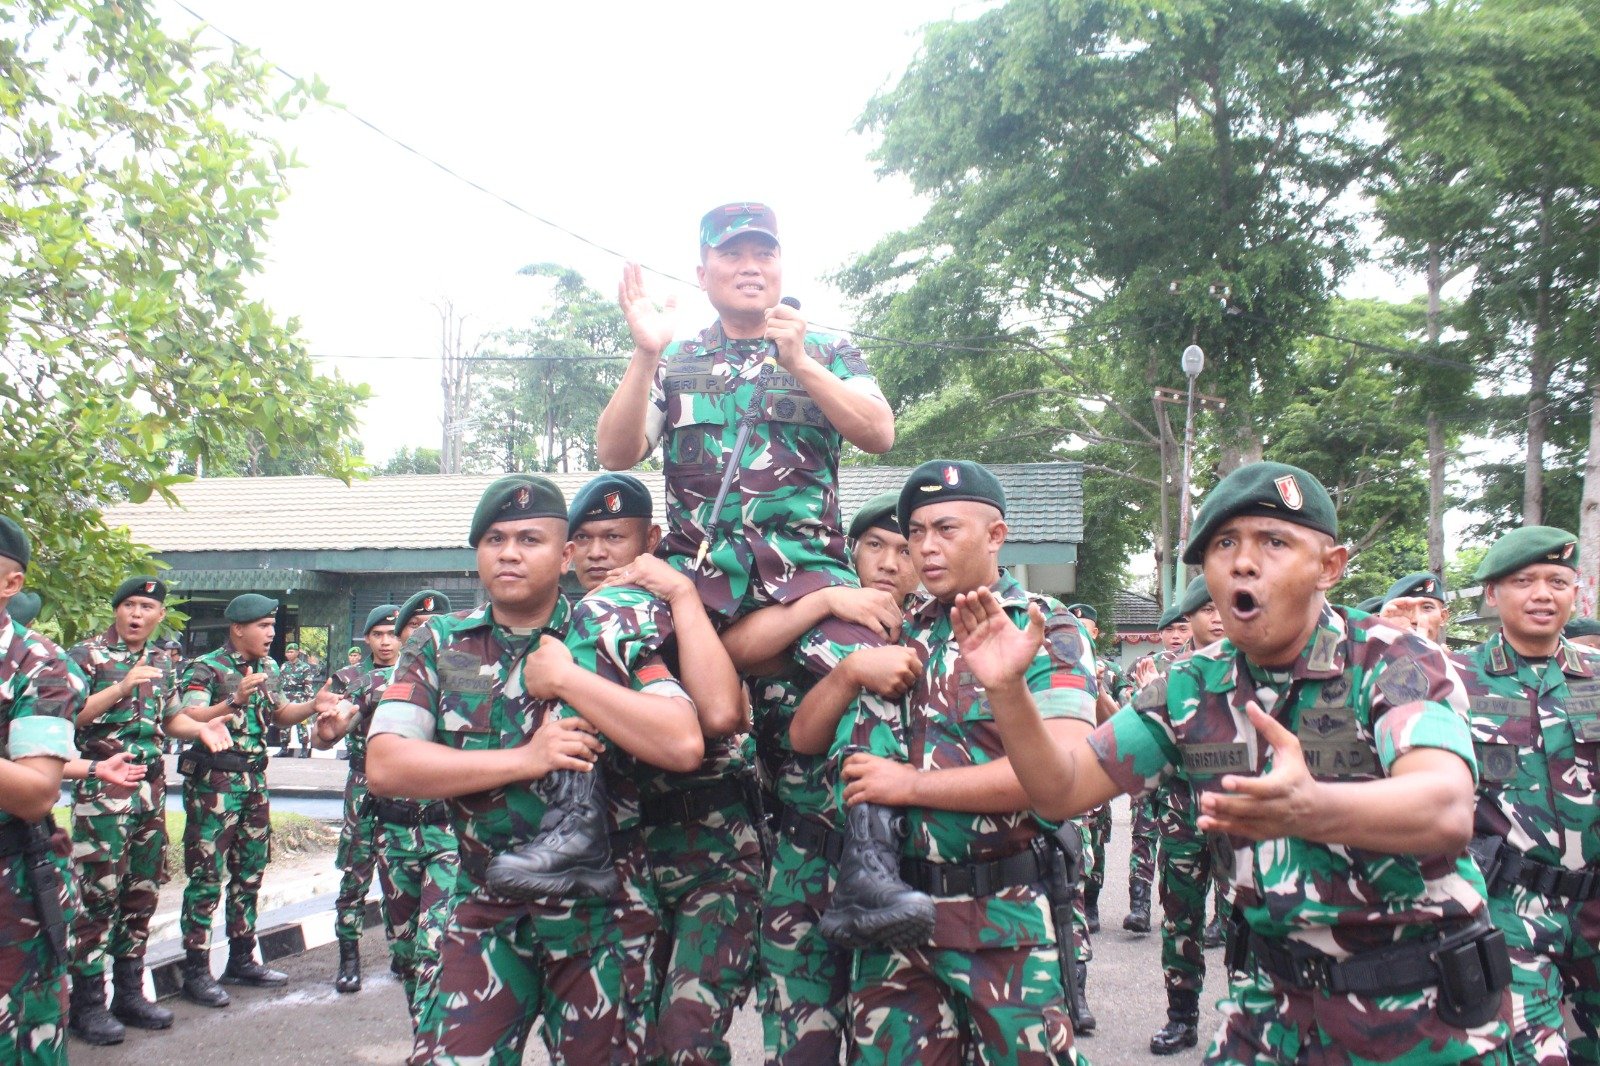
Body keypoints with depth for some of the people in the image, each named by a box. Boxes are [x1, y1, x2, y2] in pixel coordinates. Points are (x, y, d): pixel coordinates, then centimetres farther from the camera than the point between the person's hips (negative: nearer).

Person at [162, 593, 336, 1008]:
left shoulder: (268, 669, 11)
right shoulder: (206, 669, -10)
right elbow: (184, 721, -22)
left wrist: (313, 706, 3)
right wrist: (234, 701, -34)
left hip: (255, 779, 8)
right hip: (214, 782, -7)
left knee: (250, 872, 13)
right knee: (206, 875, -4)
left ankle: (241, 960, 24)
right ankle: (196, 970, 3)